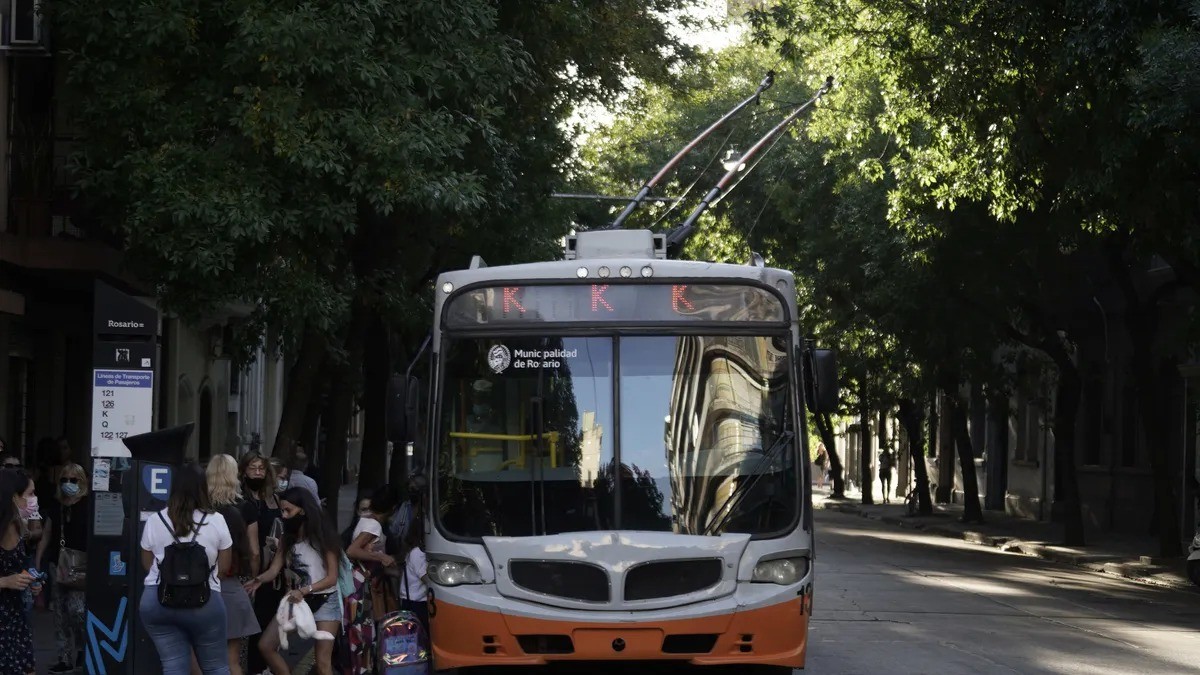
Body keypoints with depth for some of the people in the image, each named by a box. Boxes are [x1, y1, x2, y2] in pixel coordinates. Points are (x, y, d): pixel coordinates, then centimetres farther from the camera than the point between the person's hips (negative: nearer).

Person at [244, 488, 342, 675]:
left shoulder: (323, 537, -13)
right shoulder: (288, 539, 4)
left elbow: (332, 578, -14)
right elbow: (274, 570, -6)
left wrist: (303, 591, -28)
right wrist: (259, 580, -28)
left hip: (324, 601, -6)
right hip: (297, 600, 6)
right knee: (266, 646, -1)